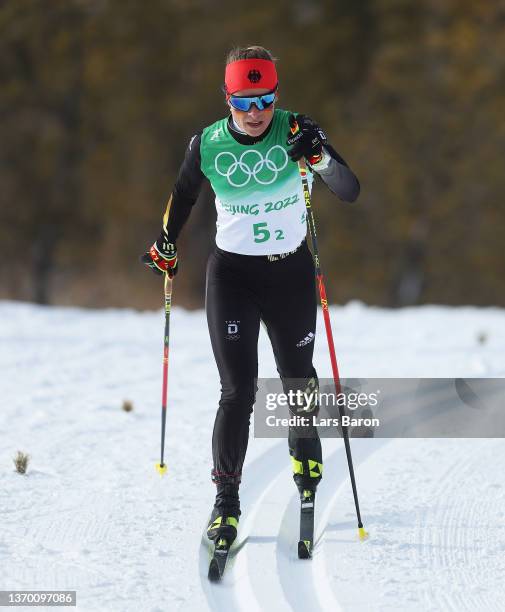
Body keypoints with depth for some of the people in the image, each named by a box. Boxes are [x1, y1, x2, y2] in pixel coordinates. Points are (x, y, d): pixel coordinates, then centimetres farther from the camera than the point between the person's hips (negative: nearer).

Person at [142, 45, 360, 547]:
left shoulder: (295, 132, -12)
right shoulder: (207, 144, -8)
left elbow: (350, 192, -20)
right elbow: (183, 195, 13)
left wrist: (321, 157, -39)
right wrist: (165, 246, 26)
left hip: (291, 272, 1)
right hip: (232, 274, -1)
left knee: (298, 379, 14)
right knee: (238, 390, -10)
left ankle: (306, 458, 42)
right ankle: (226, 500, -5)